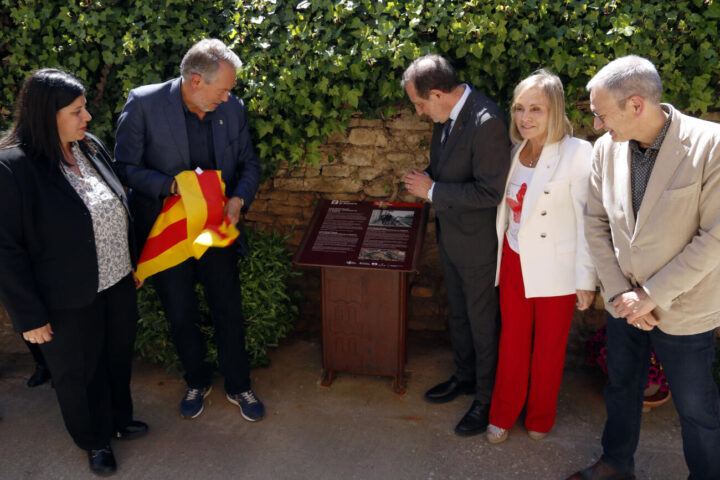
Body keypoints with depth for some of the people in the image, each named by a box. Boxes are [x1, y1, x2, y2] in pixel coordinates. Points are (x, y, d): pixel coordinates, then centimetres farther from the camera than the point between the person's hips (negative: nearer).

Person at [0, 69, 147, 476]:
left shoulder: (91, 146, -1)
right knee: (79, 374, 16)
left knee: (118, 357, 24)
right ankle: (96, 441, 41)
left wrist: (133, 260, 14)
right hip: (69, 304, -6)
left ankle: (120, 419, 49)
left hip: (118, 283, 6)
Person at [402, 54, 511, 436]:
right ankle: (465, 376, 44)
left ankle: (488, 398, 29)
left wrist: (433, 190, -22)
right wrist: (426, 179, -2)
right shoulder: (446, 115, 1)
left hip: (478, 242, -8)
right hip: (450, 234, 9)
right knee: (458, 314, 23)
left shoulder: (486, 121, -26)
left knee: (483, 322, 9)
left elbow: (491, 192, -28)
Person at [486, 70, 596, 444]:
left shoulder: (576, 153, -15)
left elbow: (587, 220, -13)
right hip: (515, 261, 4)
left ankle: (539, 420, 36)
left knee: (549, 348, 14)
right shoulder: (514, 151, 2)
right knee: (512, 343, 16)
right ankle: (503, 414, 35)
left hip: (555, 269, -4)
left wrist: (586, 279, -12)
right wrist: (497, 258, 13)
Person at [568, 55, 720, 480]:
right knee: (622, 388, 22)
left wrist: (653, 295, -18)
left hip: (682, 310, -4)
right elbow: (596, 223, 0)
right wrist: (619, 291, -8)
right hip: (624, 302, 5)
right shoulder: (607, 146, -5)